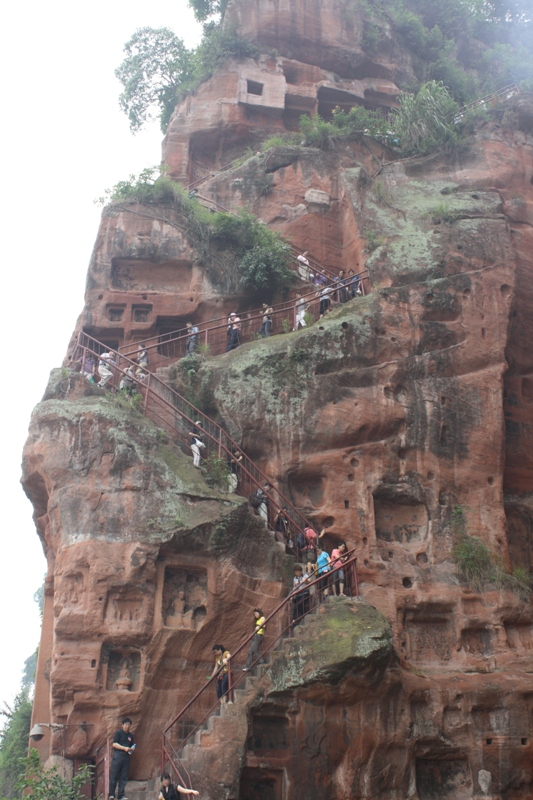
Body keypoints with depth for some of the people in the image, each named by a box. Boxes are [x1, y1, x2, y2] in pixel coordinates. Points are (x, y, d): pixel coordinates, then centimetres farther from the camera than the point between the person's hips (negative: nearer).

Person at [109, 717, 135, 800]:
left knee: (124, 777, 3)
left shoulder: (131, 735, 18)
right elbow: (114, 744, -9)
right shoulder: (118, 733, 0)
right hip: (117, 756, -5)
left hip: (126, 757, 5)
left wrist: (131, 750, 3)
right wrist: (124, 748, -18)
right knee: (114, 776, -5)